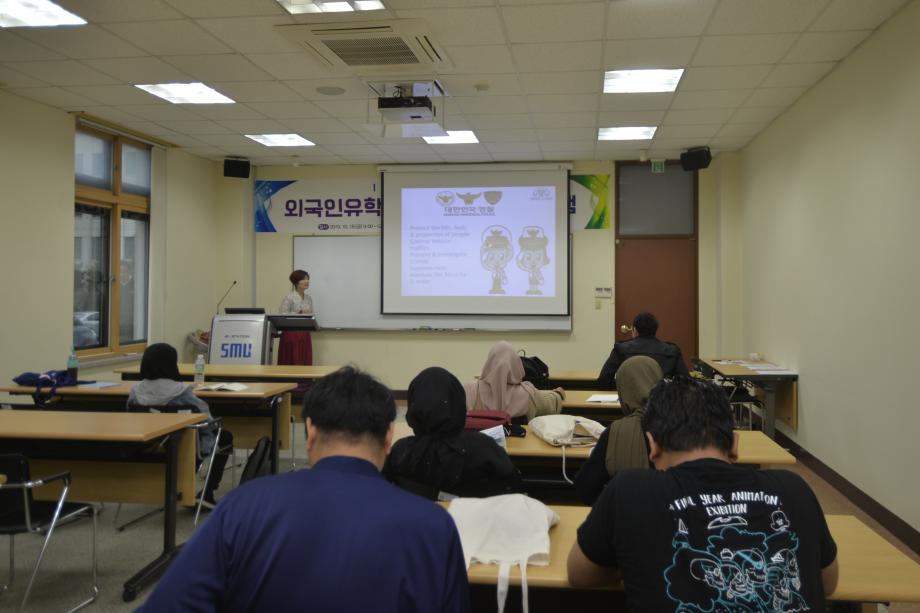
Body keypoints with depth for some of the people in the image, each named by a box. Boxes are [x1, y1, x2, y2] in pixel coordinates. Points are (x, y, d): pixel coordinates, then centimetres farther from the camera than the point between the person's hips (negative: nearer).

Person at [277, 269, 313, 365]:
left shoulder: (309, 298, 11)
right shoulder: (289, 298, -8)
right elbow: (282, 316, -14)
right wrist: (299, 314, -20)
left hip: (305, 335, 6)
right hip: (291, 334, -6)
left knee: (305, 363, 5)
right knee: (291, 362, -3)